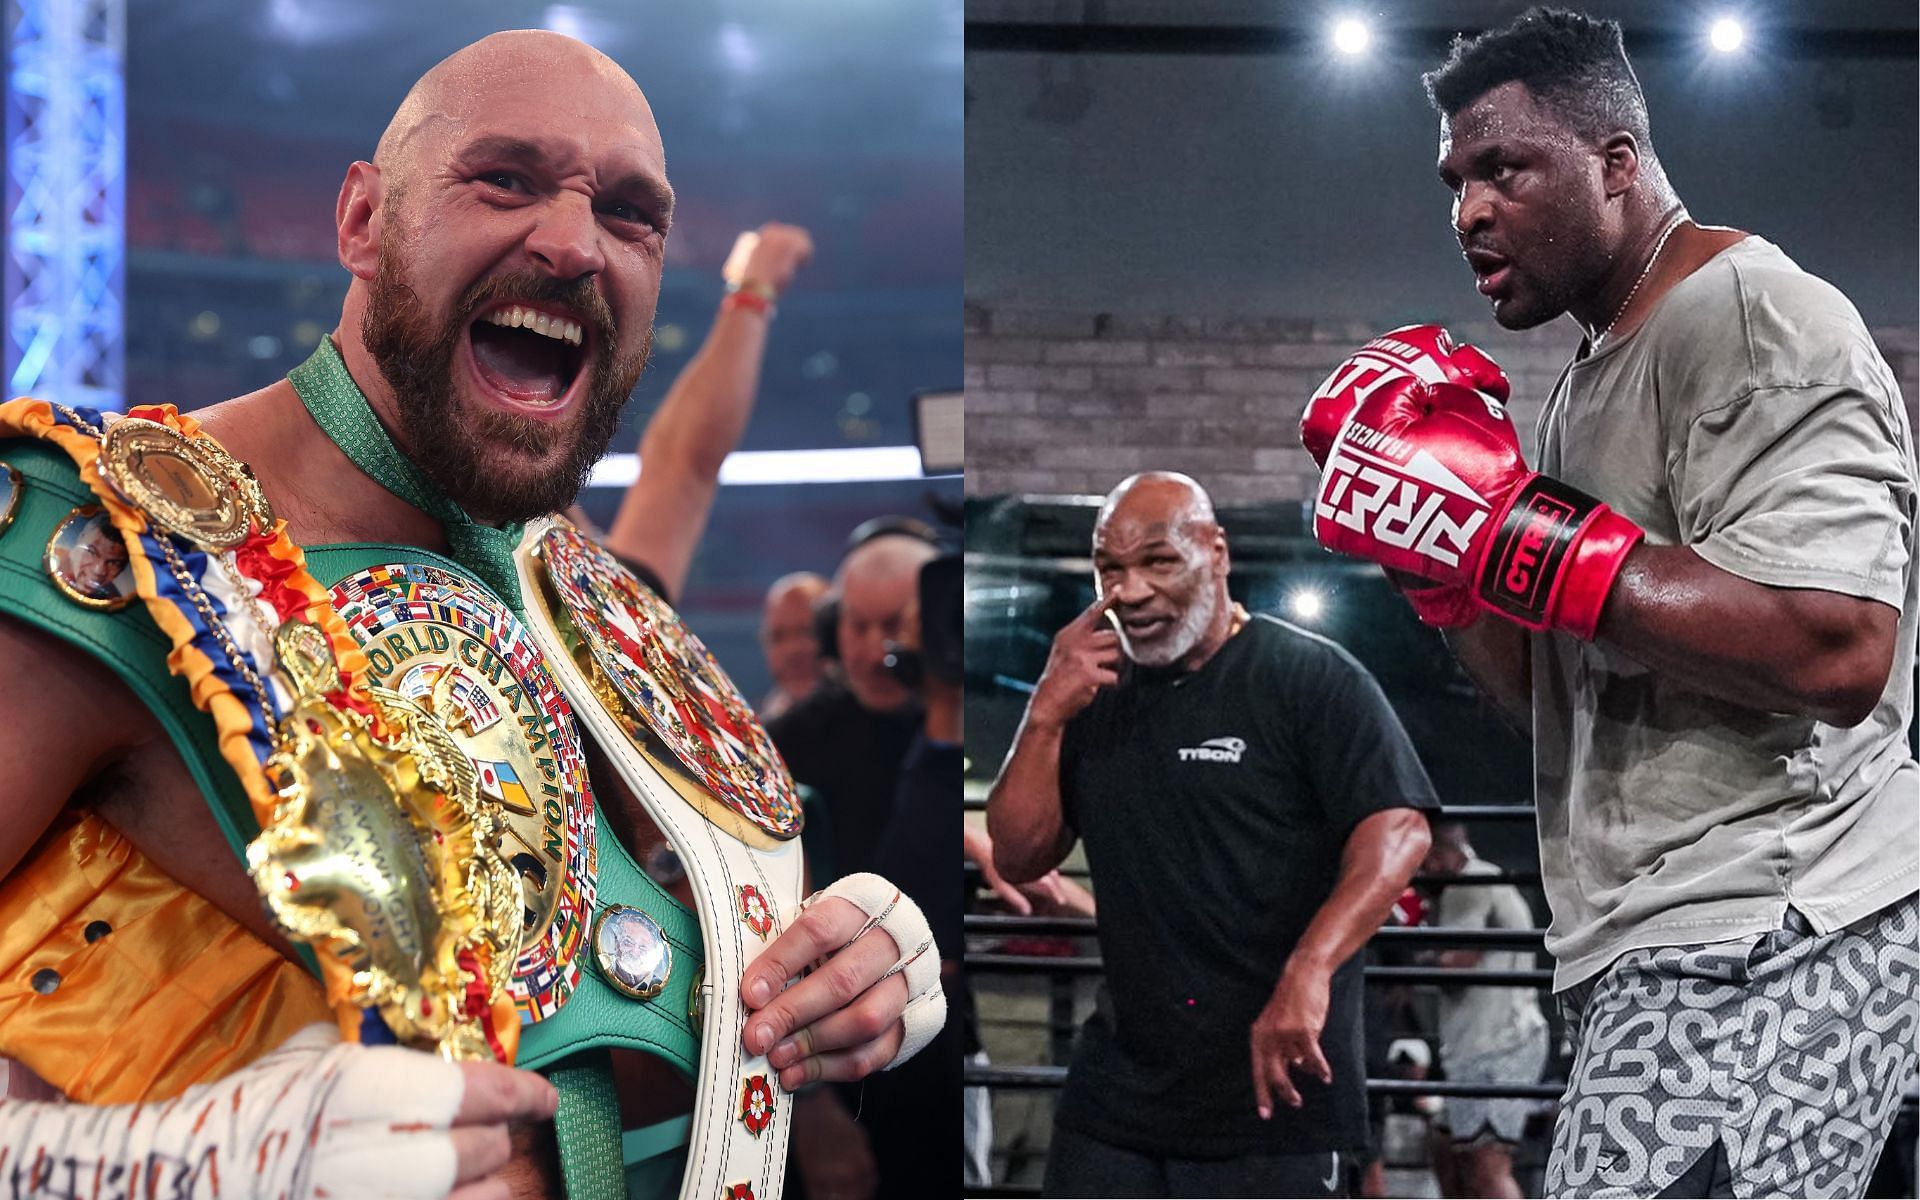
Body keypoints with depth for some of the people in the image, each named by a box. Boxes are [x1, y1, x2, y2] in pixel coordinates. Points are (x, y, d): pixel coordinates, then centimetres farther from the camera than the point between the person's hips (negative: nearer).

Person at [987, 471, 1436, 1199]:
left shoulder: (1311, 677, -7)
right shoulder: (1095, 690, 10)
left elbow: (1399, 831, -16)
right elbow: (1018, 859, 6)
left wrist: (1306, 973, -30)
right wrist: (1047, 714, -8)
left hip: (1271, 1082, -5)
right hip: (1116, 1085, 5)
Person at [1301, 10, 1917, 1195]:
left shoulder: (1757, 321, -12)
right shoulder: (1592, 375, 17)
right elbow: (1545, 690, 18)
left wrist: (1514, 532, -24)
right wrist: (1438, 532, 2)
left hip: (1760, 952, -9)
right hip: (1672, 954, 9)